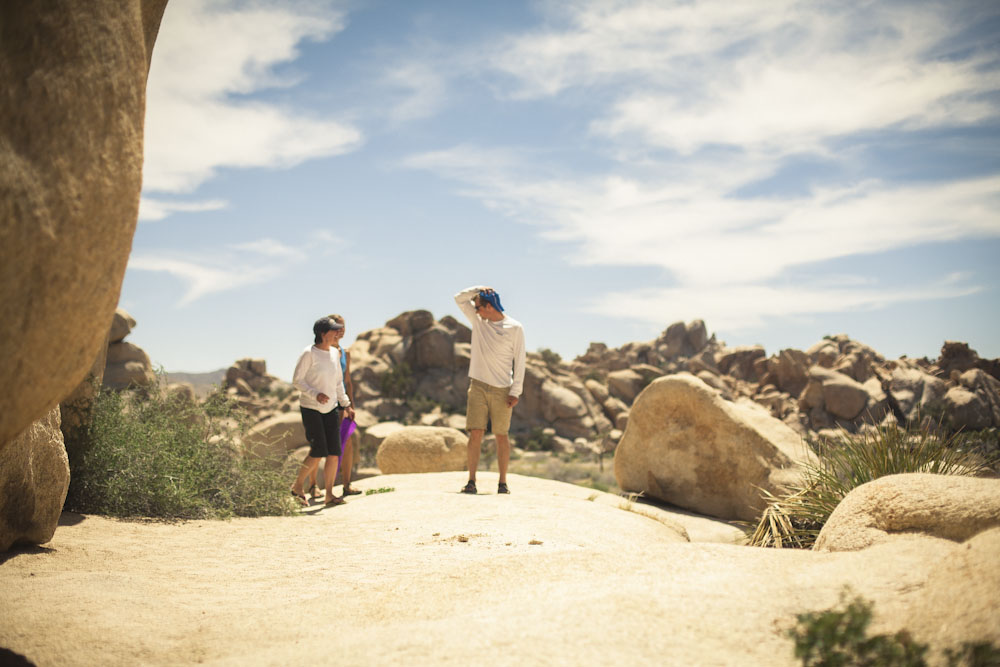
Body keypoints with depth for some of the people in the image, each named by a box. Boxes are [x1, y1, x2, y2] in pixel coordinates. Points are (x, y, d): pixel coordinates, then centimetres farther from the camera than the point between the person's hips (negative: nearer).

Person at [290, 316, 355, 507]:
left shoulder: (335, 355, 9)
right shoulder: (308, 354, -11)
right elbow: (297, 380, -11)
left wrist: (346, 404, 15)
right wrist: (315, 394, -24)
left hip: (330, 409, 6)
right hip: (310, 408, -6)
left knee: (334, 452, -1)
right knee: (318, 452, -11)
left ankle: (329, 495, 6)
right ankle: (297, 486, 10)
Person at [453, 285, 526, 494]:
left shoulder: (514, 328, -4)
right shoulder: (478, 319, 9)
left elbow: (519, 361, -4)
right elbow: (459, 298, 11)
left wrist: (516, 391, -8)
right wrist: (478, 289, -5)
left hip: (502, 390, -3)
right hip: (478, 386, 3)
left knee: (501, 436, 3)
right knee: (475, 434, -4)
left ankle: (502, 483, 9)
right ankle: (471, 481, -2)